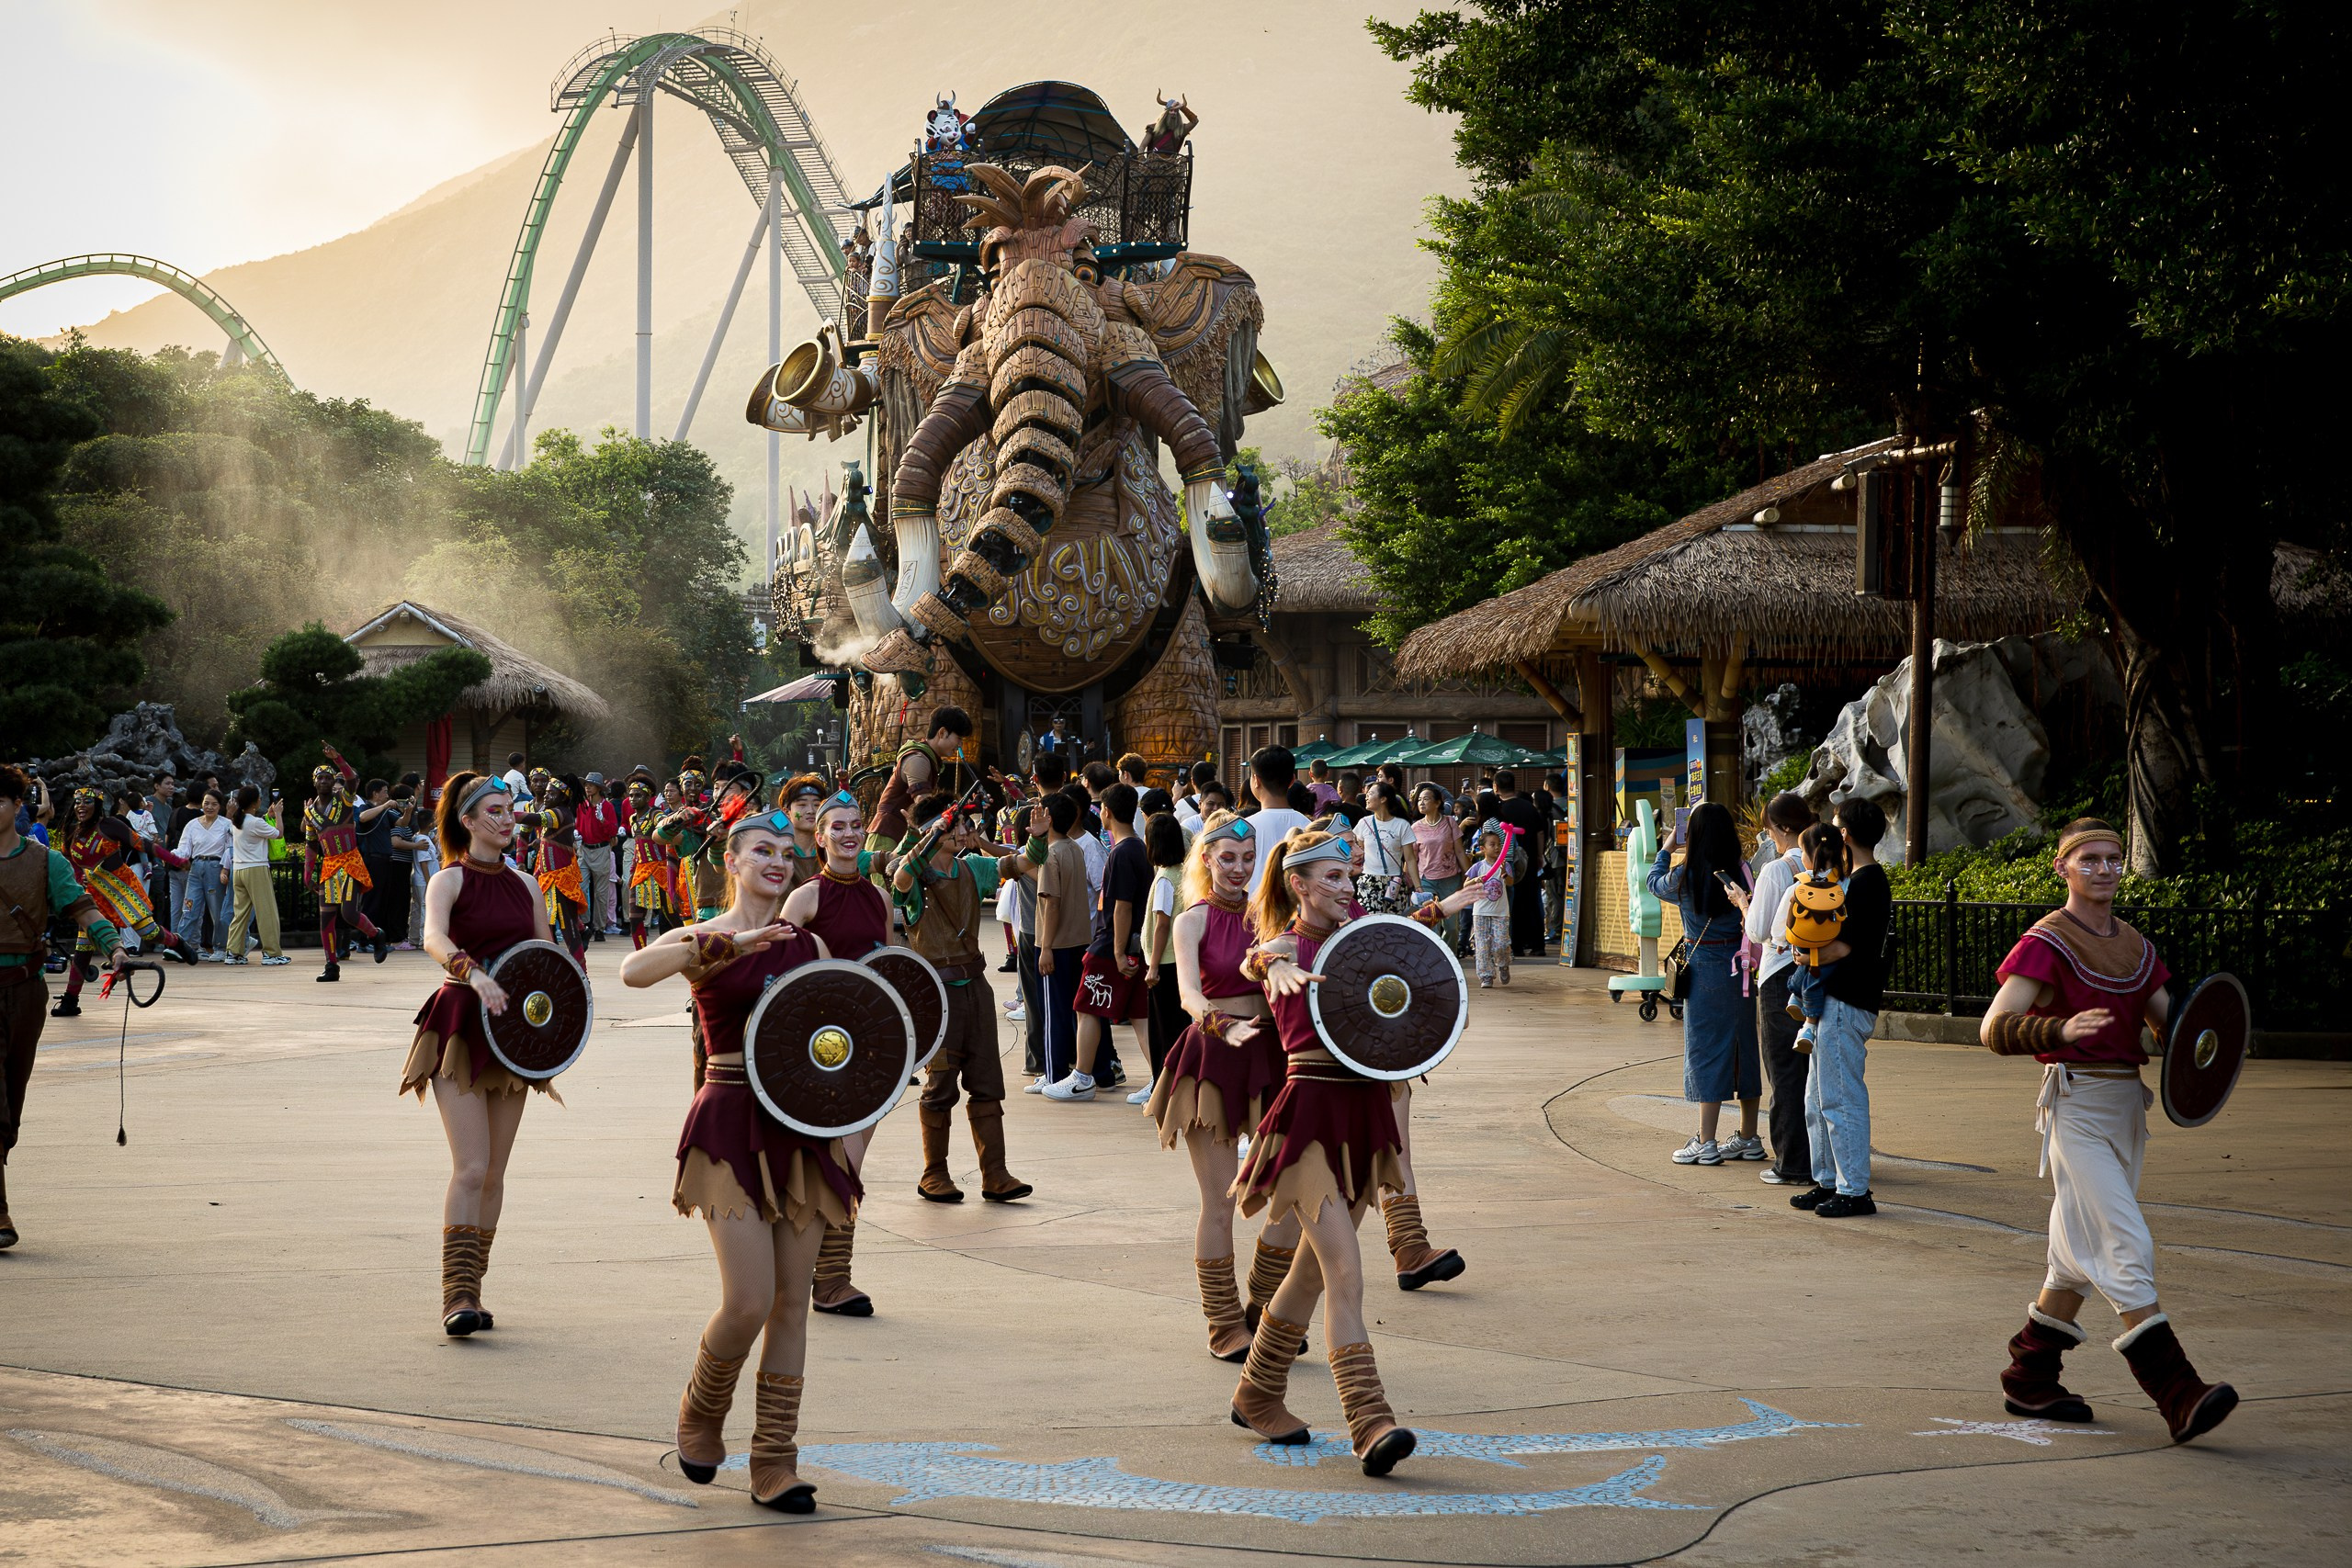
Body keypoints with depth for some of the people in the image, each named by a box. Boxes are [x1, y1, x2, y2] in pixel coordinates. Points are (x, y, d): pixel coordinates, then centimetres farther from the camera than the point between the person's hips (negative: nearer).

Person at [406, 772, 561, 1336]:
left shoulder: (524, 885, 12)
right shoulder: (450, 880, -5)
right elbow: (434, 939, -24)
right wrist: (474, 974, -43)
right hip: (460, 1025, -6)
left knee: (495, 1172, 7)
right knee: (471, 1168, -14)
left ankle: (472, 1290, 15)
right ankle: (457, 1294, -14)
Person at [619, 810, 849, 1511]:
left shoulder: (810, 946, 12)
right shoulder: (703, 940, -2)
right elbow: (634, 970, -24)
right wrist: (732, 943, -29)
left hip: (803, 1129, 5)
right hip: (731, 1126, -5)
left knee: (792, 1302, 4)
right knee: (749, 1301, -13)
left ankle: (774, 1464, 10)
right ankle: (701, 1412, 17)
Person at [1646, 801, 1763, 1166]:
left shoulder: (1685, 877, -11)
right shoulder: (1741, 873, -3)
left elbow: (1655, 883, 11)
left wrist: (1666, 849, 27)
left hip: (1705, 968, -4)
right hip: (1740, 967, 4)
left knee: (1707, 1052, 0)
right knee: (1744, 1047, 12)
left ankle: (1706, 1143, 0)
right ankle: (1749, 1139, 19)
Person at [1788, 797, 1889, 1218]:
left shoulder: (1863, 884, -16)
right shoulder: (1874, 881, 16)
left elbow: (1842, 947, -21)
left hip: (1845, 1005, -11)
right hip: (1837, 1002, 11)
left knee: (1841, 1099, -6)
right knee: (1818, 1099, 16)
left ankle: (1855, 1191, -2)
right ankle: (1828, 1182, 22)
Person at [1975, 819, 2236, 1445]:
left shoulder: (2134, 946, 14)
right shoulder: (2045, 942, -8)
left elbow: (2171, 1023, 15)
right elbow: (1995, 1028, -16)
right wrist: (2062, 1030, -34)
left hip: (2126, 1104, 8)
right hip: (2075, 1105, -8)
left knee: (2081, 1257, 13)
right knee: (2126, 1250, -14)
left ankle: (2028, 1379, 26)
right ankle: (2178, 1395, -18)